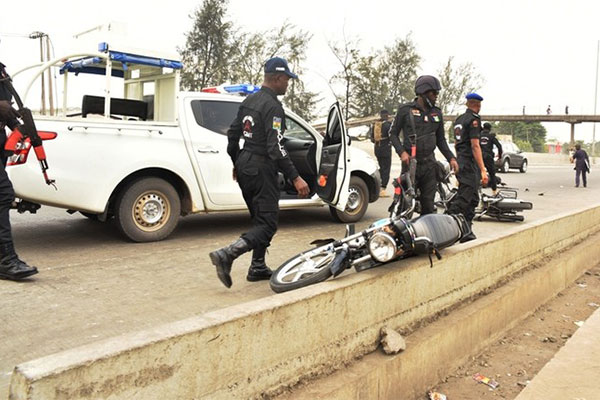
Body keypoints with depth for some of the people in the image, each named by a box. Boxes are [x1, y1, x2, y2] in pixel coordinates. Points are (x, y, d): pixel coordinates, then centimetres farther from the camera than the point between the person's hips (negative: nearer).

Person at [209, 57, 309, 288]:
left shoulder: (248, 101, 12)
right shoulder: (273, 106, -15)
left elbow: (232, 135, 17)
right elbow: (275, 148, -23)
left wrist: (236, 164, 28)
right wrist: (295, 178, -23)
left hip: (244, 168, 9)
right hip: (261, 170, -9)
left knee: (260, 219, 19)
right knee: (267, 224, -6)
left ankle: (258, 268, 23)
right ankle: (226, 255, -20)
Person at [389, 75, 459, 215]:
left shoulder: (437, 113, 13)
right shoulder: (405, 109, 0)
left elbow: (440, 139, 19)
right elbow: (393, 133, 1)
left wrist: (451, 158, 7)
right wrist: (402, 152, -14)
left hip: (429, 163, 4)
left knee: (428, 203, 7)